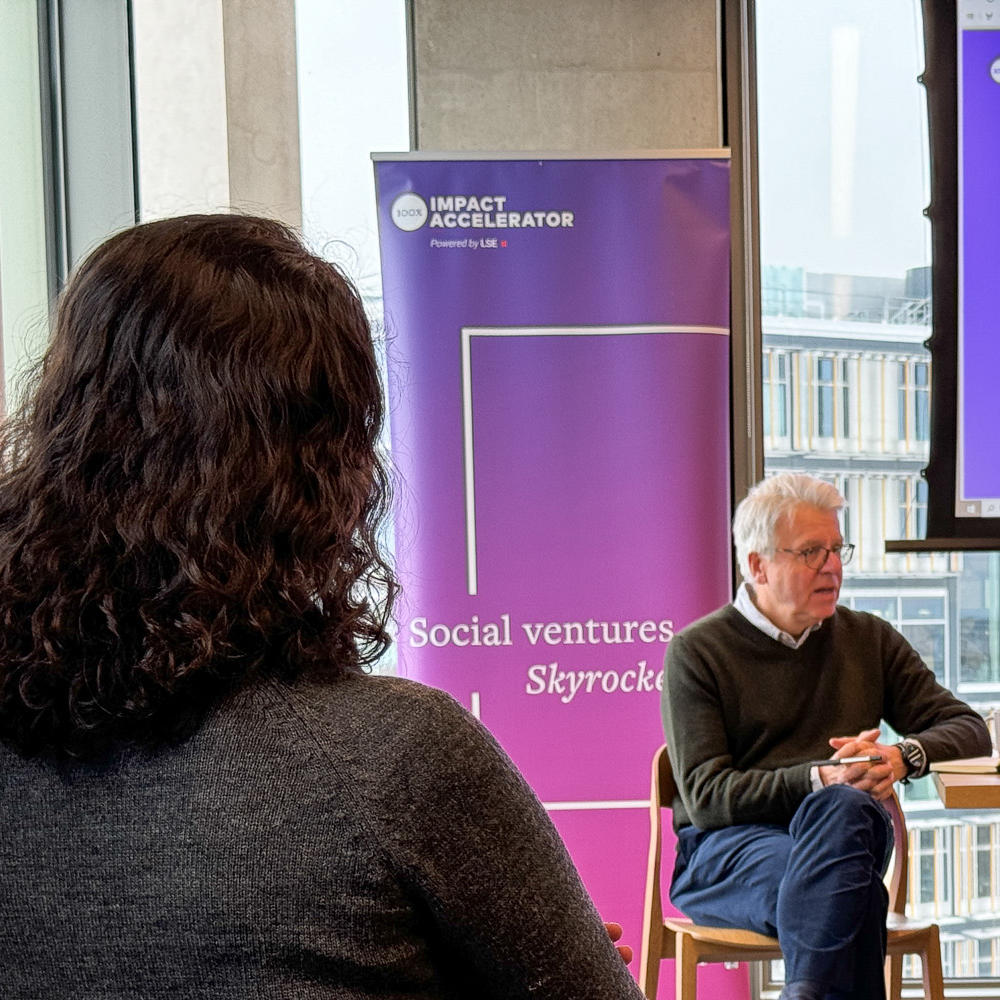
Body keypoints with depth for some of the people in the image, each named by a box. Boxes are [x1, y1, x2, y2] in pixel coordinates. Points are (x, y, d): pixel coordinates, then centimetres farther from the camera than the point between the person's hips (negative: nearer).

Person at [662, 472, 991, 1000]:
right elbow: (706, 797, -5)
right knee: (856, 892, -38)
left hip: (840, 837, 3)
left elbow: (968, 728, 15)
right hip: (723, 851, -3)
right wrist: (819, 779, -20)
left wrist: (903, 755, -9)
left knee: (848, 809, -37)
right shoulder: (696, 652, 4)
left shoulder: (869, 639, 18)